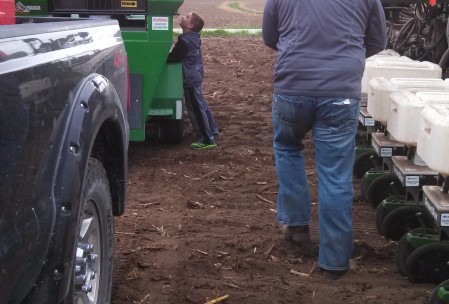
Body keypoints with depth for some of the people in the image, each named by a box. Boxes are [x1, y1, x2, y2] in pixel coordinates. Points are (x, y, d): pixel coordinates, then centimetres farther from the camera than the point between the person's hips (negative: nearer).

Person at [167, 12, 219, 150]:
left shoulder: (185, 41, -22)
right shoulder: (193, 38, 7)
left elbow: (172, 57, -18)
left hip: (190, 79, -10)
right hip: (196, 77, 10)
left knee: (196, 109, -4)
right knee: (201, 106, 21)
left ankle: (207, 140, 0)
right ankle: (212, 131, 33)